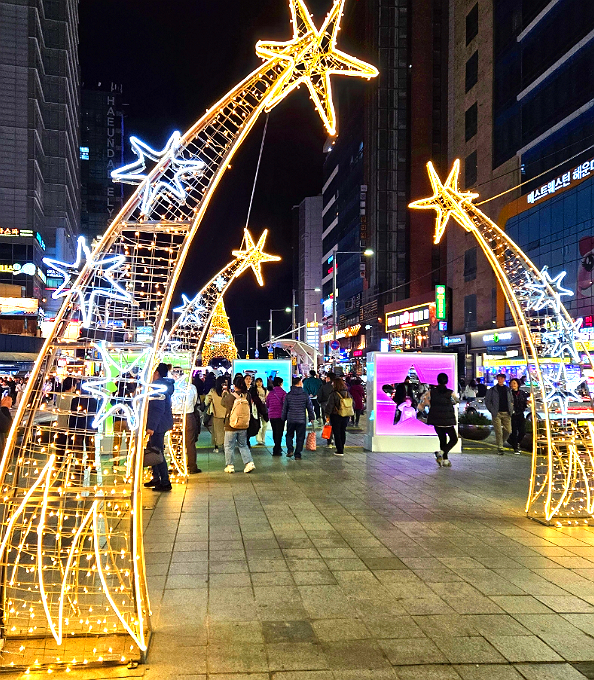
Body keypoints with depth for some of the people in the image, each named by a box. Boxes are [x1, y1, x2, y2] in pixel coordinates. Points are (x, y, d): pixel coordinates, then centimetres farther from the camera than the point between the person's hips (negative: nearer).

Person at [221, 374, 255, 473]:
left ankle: (229, 466, 15)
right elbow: (250, 408, 7)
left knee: (229, 446, 10)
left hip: (231, 426, -4)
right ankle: (249, 463, 6)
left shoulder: (230, 396, -17)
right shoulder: (247, 395, -6)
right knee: (243, 445, 17)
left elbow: (223, 402, 4)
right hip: (243, 426, 4)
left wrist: (225, 393, 19)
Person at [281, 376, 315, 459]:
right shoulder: (305, 395, -4)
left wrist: (284, 418, 17)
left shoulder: (288, 395, 2)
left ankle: (290, 450, 0)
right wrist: (311, 418, 11)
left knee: (289, 435, 18)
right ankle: (297, 455, 5)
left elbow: (284, 408, 7)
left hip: (290, 419, 2)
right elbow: (310, 407, 1)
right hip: (301, 420, -2)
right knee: (300, 437, 6)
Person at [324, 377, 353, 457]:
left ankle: (340, 451, 1)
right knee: (343, 432, 17)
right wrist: (350, 414, 20)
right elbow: (353, 404, 11)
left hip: (336, 417, -6)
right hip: (346, 417, 6)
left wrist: (327, 416, -5)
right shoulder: (348, 394, 2)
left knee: (337, 433, 2)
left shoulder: (333, 394, -16)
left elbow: (329, 406, -14)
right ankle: (342, 448, 24)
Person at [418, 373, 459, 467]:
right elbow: (456, 401, 13)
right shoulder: (450, 393, -10)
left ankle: (445, 460, 17)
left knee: (442, 439, 19)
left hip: (435, 421, 3)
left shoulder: (431, 392, -6)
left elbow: (420, 407, -6)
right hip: (448, 421, -3)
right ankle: (441, 452, -11)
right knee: (454, 439, 13)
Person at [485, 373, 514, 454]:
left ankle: (501, 441, 25)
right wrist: (492, 410, -6)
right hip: (497, 413, -3)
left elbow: (512, 401, 22)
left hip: (506, 413, 3)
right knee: (498, 431, -6)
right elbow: (487, 401, 3)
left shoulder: (508, 390, 13)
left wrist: (511, 410, 8)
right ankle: (500, 448, 0)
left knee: (508, 430, 0)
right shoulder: (492, 390, 3)